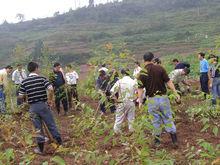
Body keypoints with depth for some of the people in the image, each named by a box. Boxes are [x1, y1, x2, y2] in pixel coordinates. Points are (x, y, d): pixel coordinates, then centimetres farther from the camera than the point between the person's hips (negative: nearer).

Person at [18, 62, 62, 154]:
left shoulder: (24, 82, -1)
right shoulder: (42, 79, -8)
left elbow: (20, 96, 0)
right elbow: (51, 89, -20)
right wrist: (50, 100, -4)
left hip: (33, 107, 2)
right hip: (43, 104, -2)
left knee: (38, 128, 12)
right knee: (51, 125, 12)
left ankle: (40, 149, 18)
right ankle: (60, 142, 24)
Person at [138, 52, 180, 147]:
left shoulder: (142, 73, -5)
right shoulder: (160, 68, -5)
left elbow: (140, 88, -6)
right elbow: (168, 82, -5)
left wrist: (140, 101, 0)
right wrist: (175, 93, 0)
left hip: (152, 99, 0)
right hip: (163, 97, 0)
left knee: (156, 120, 13)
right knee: (168, 118, 10)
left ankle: (157, 140, 22)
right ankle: (174, 140, 11)